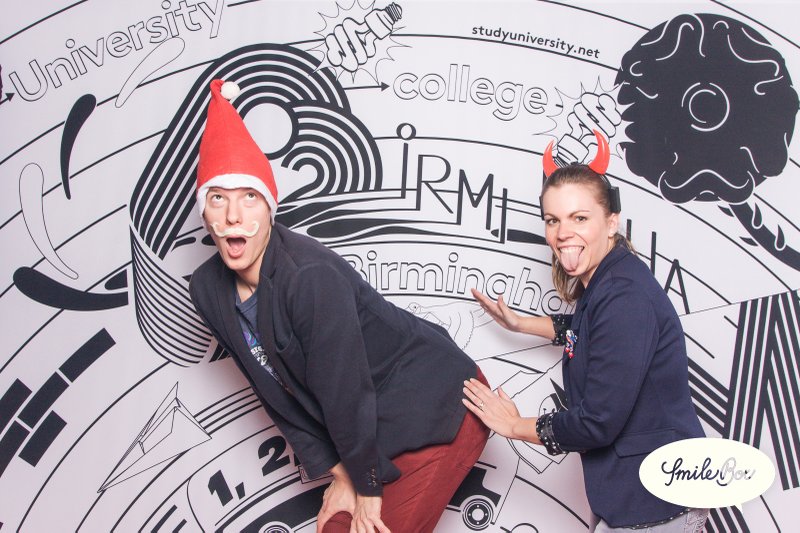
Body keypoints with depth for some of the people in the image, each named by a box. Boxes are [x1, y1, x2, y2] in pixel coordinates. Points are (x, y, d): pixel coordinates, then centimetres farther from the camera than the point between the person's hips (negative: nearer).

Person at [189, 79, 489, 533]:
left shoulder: (312, 277, -30)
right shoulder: (209, 290, -6)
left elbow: (346, 393, -22)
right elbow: (277, 393, 2)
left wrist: (367, 486, -9)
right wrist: (339, 474, 3)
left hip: (442, 409, -7)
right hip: (379, 423, 7)